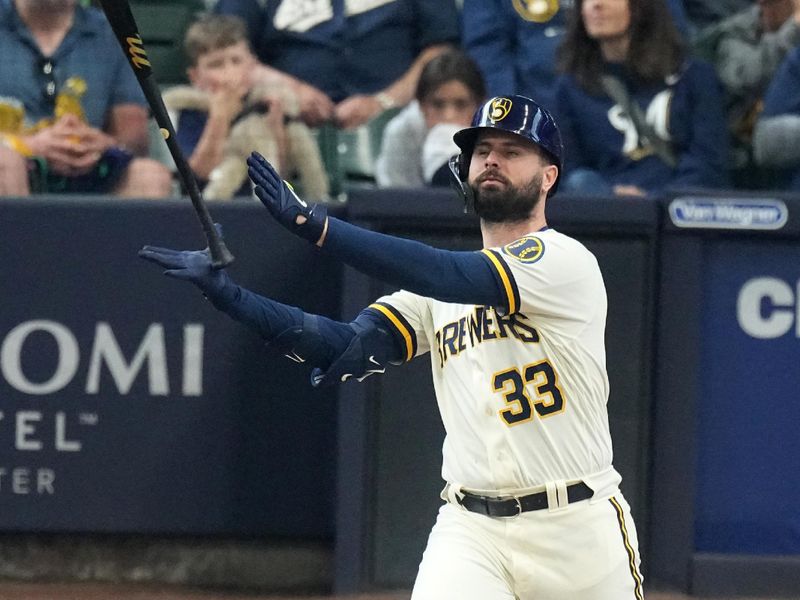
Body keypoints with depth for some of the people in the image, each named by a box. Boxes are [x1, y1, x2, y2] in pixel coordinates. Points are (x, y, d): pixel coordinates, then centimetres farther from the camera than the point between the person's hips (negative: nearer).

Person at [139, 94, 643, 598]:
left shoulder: (566, 263, -8)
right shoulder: (434, 286, 12)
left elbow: (451, 278, -23)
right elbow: (345, 344, -2)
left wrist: (312, 223, -30)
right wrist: (223, 289, -13)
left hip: (578, 532, -4)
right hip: (470, 532, 4)